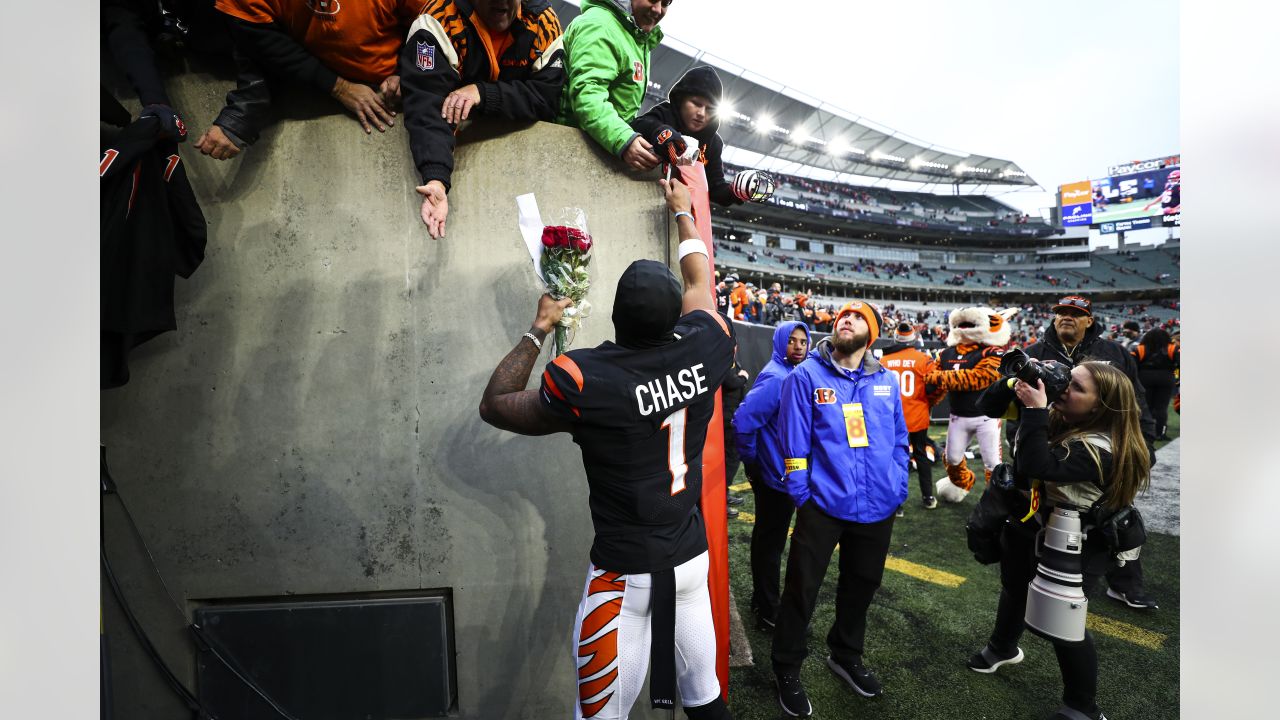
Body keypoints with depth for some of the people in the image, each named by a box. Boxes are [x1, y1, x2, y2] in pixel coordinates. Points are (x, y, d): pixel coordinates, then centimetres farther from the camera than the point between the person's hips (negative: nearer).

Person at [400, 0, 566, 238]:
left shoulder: (544, 22, -14)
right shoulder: (439, 22, -25)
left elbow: (547, 97, -18)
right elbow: (427, 106, -35)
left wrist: (483, 92, -33)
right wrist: (437, 180, -52)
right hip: (452, 137, 0)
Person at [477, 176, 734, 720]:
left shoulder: (584, 380, -23)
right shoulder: (703, 349, -11)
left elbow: (494, 405, -5)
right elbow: (699, 280, 12)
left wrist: (538, 329, 3)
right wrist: (681, 210, 28)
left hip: (624, 572, -4)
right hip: (693, 556, 5)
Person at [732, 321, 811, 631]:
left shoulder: (795, 375, 9)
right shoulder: (776, 378, -21)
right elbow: (743, 420, -30)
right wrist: (750, 460, -16)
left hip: (777, 472, 9)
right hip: (776, 475, -9)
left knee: (767, 539, 21)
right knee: (771, 543, 4)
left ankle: (761, 597, 39)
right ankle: (768, 613, 20)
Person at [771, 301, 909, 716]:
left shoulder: (886, 381, 5)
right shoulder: (806, 377, -9)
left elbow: (899, 441, 12)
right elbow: (794, 442, -9)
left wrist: (897, 490, 6)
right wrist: (801, 496, -9)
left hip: (878, 507, 5)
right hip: (824, 505, -5)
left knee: (862, 586, 22)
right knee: (801, 589, 5)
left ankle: (846, 656, 47)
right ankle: (787, 669, 29)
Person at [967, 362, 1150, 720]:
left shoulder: (1100, 449, -33)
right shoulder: (1054, 412, -10)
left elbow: (1039, 467, -45)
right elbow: (990, 404, -2)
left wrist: (1034, 412, -45)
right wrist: (1017, 380, -18)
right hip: (1023, 523, 8)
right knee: (1014, 589, 27)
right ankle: (1003, 648, 55)